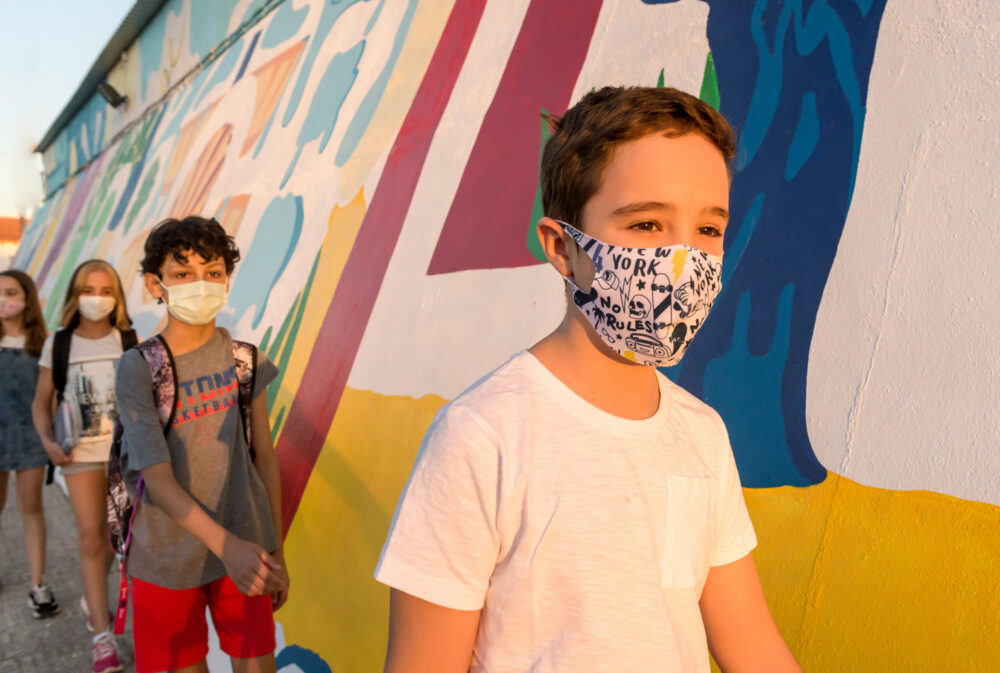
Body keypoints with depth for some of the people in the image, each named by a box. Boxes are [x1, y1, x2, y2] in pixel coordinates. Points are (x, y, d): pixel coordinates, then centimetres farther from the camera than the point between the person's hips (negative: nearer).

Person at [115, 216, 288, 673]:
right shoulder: (138, 368, -11)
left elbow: (264, 457, 3)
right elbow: (158, 478, -18)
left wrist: (276, 553, 6)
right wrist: (224, 544, -31)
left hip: (245, 548, 2)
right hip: (166, 559, -2)